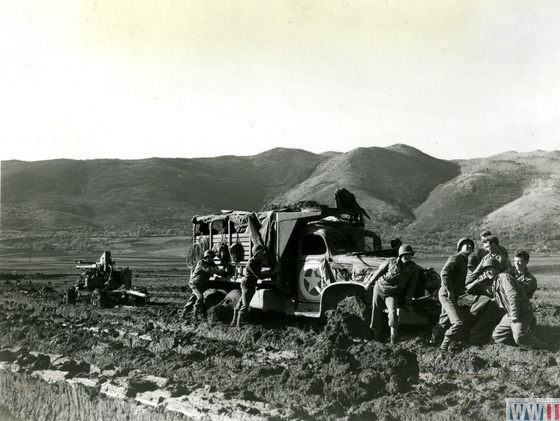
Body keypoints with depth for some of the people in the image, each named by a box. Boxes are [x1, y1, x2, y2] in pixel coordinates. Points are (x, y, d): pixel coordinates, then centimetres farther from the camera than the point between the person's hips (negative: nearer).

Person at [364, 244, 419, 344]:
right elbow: (379, 272, 1)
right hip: (379, 288, 1)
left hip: (392, 294, 0)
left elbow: (411, 286, -2)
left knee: (393, 313, -22)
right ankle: (376, 335, 27)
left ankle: (394, 339, -15)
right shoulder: (391, 261, -12)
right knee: (376, 312, 7)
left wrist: (408, 303, -2)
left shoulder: (413, 268, -8)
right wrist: (369, 283, 10)